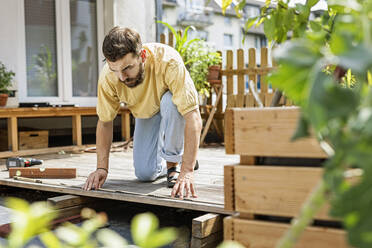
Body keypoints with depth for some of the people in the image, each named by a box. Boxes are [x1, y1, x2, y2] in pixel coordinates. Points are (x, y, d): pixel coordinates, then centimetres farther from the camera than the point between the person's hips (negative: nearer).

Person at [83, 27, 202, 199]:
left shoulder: (168, 61, -41)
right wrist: (102, 167, -22)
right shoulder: (108, 76, -30)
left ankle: (174, 162, -14)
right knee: (145, 173, -10)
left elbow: (193, 117, -44)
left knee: (170, 101, -38)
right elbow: (104, 121, -14)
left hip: (173, 109, -2)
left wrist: (187, 171, -50)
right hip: (145, 115, 3)